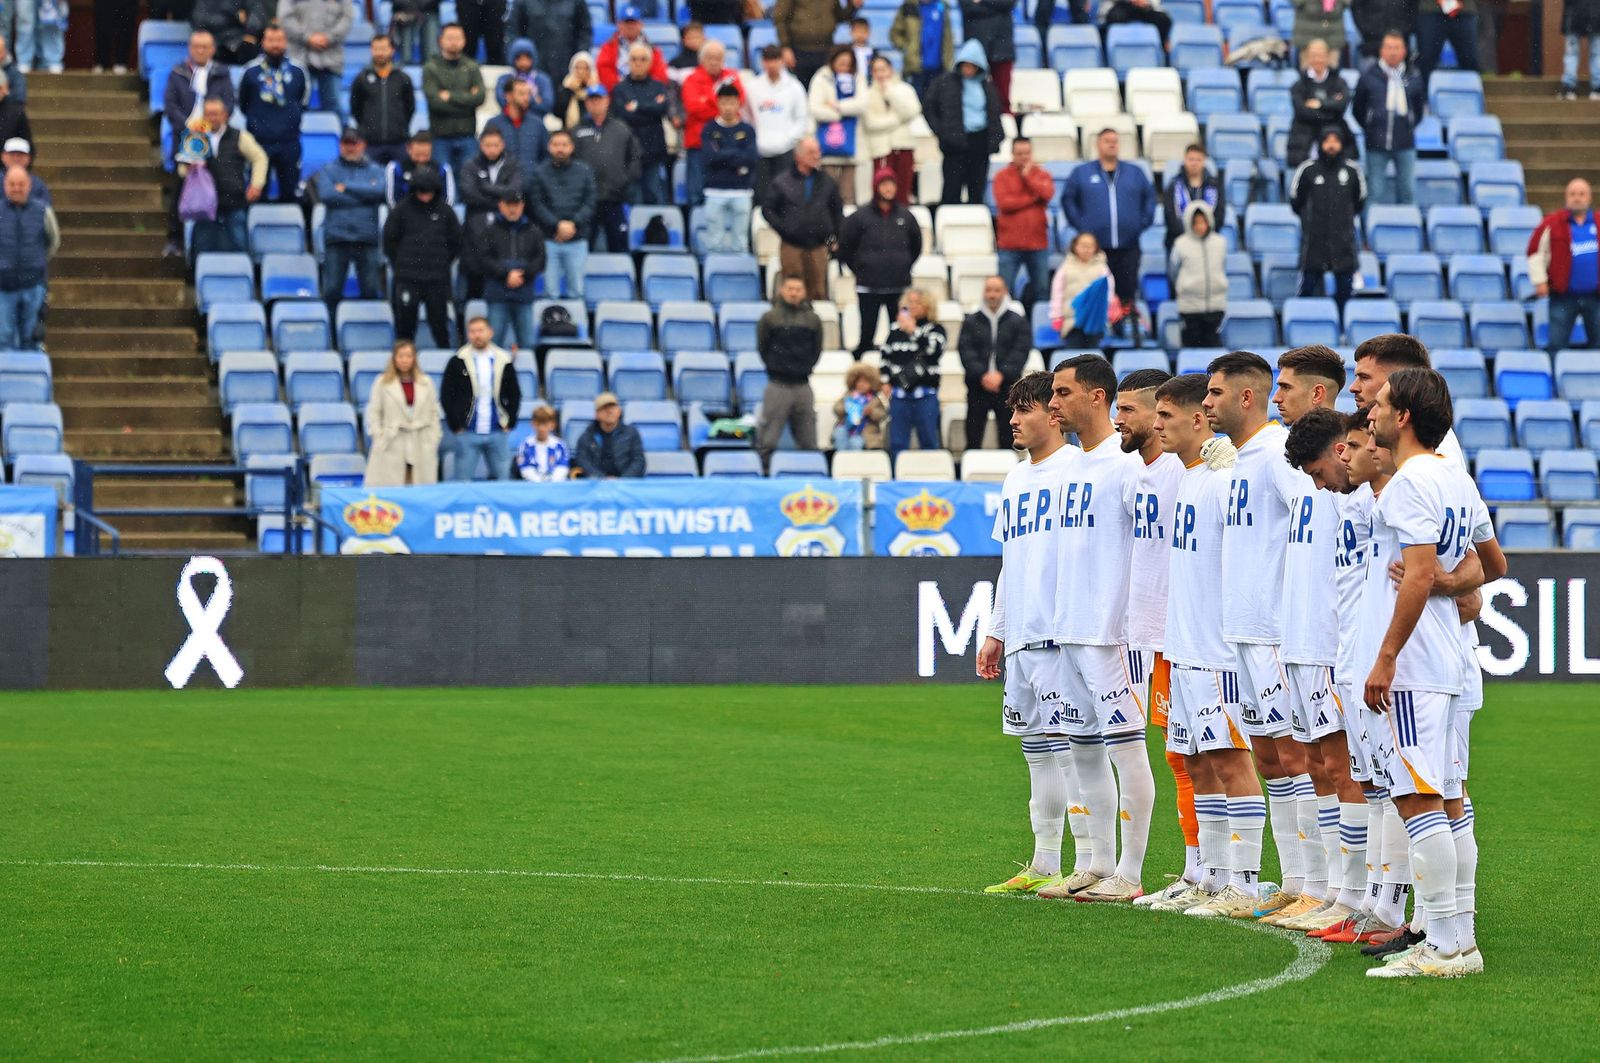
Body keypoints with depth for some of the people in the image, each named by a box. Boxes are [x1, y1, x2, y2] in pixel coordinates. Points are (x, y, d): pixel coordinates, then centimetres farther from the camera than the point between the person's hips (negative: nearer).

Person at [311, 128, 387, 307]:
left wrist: (346, 187, -7)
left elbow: (380, 190, -8)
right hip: (336, 237, 0)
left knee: (372, 290, 0)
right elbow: (326, 194, -7)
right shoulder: (328, 170, 11)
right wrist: (364, 193, -4)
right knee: (332, 290, -2)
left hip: (367, 237, 0)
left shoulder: (374, 170, 12)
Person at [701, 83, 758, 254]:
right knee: (715, 241, -2)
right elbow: (710, 156, -8)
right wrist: (737, 154, -6)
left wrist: (723, 155, -8)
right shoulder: (709, 130, 6)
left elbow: (753, 157, -6)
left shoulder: (747, 130, 7)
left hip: (741, 192, 0)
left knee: (740, 241, 1)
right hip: (715, 191, 0)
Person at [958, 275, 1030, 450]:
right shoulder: (971, 322, 9)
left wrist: (1001, 375, -16)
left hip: (1007, 387, 0)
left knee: (1007, 441, 2)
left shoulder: (1018, 322, 7)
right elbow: (966, 351, -2)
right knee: (973, 440, -3)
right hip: (977, 387, 0)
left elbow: (1021, 352, -3)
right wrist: (982, 375, -16)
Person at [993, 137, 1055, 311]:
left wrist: (1027, 176, -7)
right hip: (1010, 243, -2)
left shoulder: (1042, 175, 9)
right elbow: (1004, 202, -11)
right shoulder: (1003, 176, 4)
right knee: (1005, 290, -3)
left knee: (1041, 290, 5)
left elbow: (1047, 194, -11)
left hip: (1037, 243, 2)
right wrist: (1032, 199, -8)